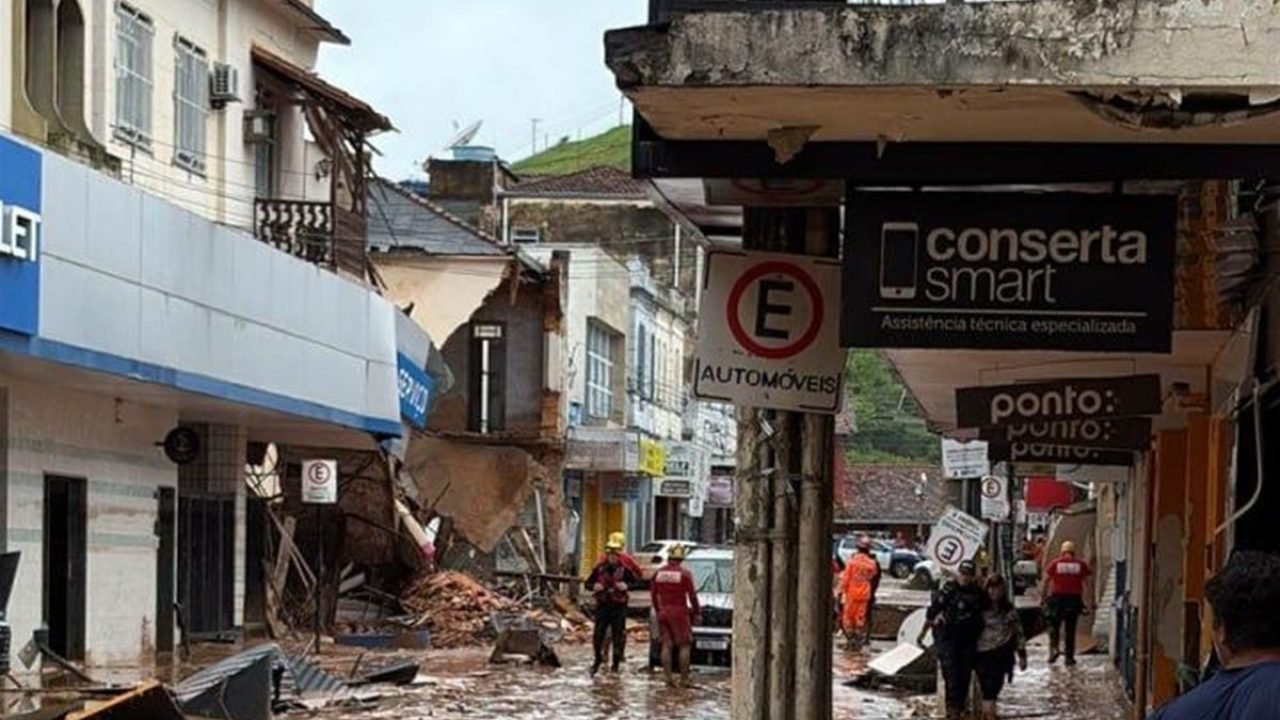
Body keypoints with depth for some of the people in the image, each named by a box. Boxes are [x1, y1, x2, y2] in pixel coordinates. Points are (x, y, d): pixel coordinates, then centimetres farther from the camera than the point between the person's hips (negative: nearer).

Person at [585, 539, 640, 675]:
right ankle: (598, 660, 23)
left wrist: (627, 585, -23)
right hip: (603, 605, 2)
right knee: (598, 635, 2)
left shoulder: (624, 569, -6)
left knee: (618, 636, 1)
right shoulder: (599, 569, 0)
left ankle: (616, 665, 11)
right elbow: (588, 583, 6)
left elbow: (636, 581, -4)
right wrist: (594, 586, -15)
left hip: (619, 607, -2)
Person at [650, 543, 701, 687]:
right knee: (684, 645, 1)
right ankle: (684, 678, -2)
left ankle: (668, 677, 3)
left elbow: (653, 593, 13)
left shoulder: (659, 573, 6)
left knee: (666, 645, 7)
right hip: (679, 612, -5)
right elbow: (692, 595, -7)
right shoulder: (684, 573, -9)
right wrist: (697, 612, 4)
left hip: (663, 612, 5)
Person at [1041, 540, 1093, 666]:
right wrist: (1086, 601, 2)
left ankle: (1054, 648, -8)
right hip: (1074, 598, 1)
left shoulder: (1055, 564, 1)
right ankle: (1069, 656, 7)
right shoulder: (1081, 565, 3)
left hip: (1057, 598, -1)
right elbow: (1086, 583, 0)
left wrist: (1042, 597, 6)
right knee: (1070, 629, 7)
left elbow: (1045, 581, 0)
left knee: (1054, 626, 12)